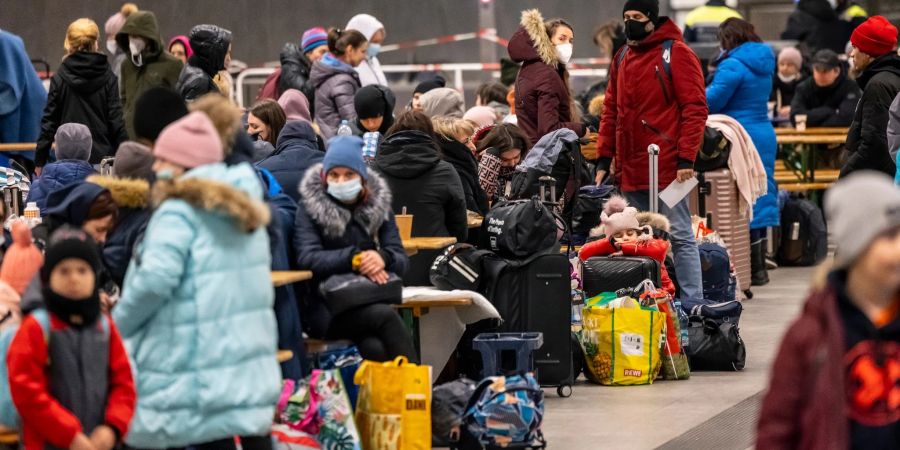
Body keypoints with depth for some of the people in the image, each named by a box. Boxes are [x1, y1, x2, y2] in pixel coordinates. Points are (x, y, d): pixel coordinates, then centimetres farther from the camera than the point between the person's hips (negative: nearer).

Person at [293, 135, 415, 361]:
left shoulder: (379, 206, 12)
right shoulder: (310, 207, 1)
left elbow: (401, 261, 3)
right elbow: (307, 258, -13)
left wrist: (382, 258, -22)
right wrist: (355, 259, -26)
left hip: (371, 304, 3)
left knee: (375, 348, -33)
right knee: (386, 316, -33)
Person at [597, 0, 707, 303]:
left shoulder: (676, 54, -6)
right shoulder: (622, 58, 16)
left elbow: (695, 109, -10)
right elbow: (611, 111, 19)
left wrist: (686, 158, -16)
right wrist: (604, 158, 12)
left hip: (667, 168, -7)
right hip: (631, 172, 7)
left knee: (679, 237, -4)